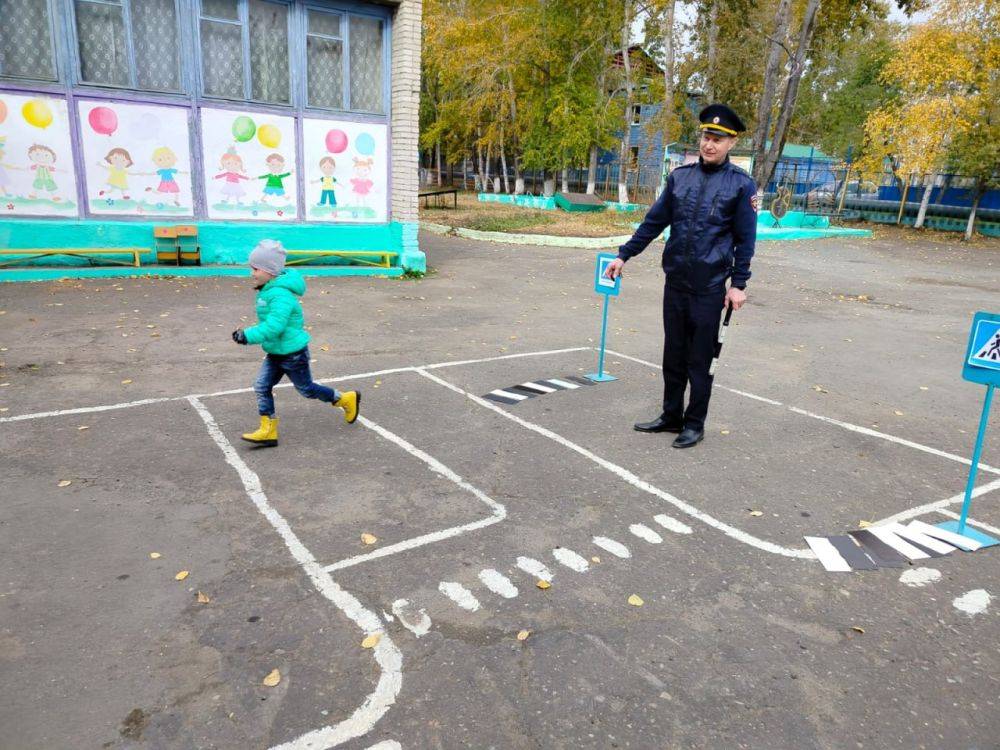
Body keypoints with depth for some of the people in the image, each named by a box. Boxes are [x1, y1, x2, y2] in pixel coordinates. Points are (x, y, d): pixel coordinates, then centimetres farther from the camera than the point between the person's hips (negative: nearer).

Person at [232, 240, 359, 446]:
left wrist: (247, 336, -34)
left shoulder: (280, 295, -27)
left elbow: (273, 327, -35)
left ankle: (346, 399, 27)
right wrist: (247, 334, 13)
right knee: (262, 386, 2)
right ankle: (268, 431, 9)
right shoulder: (267, 290, 5)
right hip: (275, 353, 9)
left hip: (293, 353, -9)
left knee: (306, 389, 8)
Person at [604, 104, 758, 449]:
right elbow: (654, 221, 10)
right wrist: (624, 255, 8)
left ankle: (695, 424, 18)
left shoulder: (741, 184, -4)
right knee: (674, 354, 13)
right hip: (675, 281, 4)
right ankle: (671, 416, 27)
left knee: (700, 359, 5)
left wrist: (739, 284, -6)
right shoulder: (680, 176, 6)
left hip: (710, 287, -4)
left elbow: (745, 239, -2)